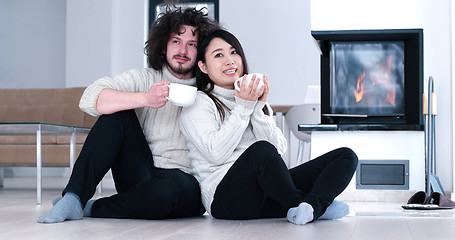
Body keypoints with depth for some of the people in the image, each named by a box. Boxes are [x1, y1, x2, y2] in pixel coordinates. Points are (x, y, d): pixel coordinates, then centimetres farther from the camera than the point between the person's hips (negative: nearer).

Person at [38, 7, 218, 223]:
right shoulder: (143, 79, 6)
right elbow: (89, 99, -12)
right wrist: (145, 99, -25)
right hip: (142, 174, 1)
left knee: (174, 186, -37)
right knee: (117, 111, -16)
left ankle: (93, 209, -14)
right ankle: (74, 198, -22)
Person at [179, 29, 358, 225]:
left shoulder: (253, 98, 23)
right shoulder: (198, 103, 5)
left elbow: (279, 149, 8)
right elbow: (217, 154, -12)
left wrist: (258, 108, -4)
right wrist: (243, 108, -9)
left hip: (267, 192, 7)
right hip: (226, 198, -7)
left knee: (346, 156, -7)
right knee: (261, 150, -39)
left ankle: (312, 206, -35)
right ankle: (299, 204, -18)